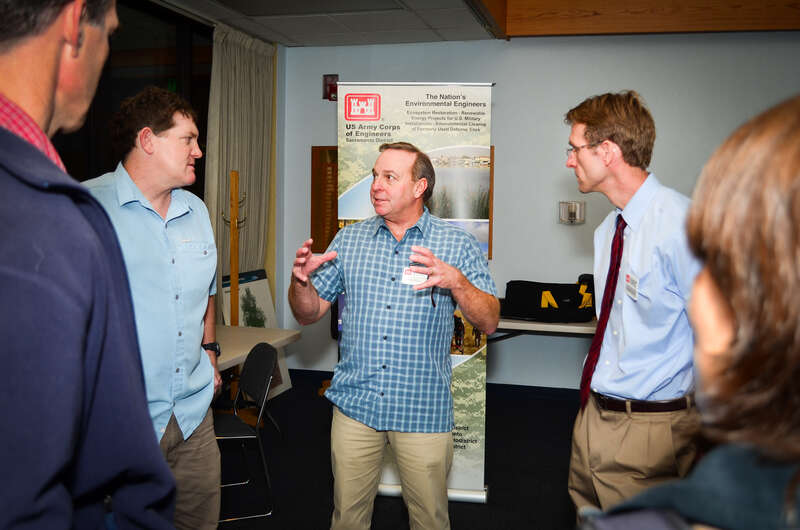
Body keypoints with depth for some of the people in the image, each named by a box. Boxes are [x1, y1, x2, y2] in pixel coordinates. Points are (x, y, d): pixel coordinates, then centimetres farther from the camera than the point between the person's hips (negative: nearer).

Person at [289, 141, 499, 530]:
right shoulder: (348, 240, 6)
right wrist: (301, 279, -13)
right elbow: (309, 314, 8)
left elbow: (489, 323, -7)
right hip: (354, 407, 2)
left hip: (423, 411, -2)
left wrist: (456, 282, -24)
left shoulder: (457, 245, -2)